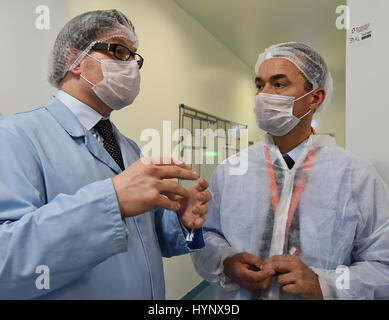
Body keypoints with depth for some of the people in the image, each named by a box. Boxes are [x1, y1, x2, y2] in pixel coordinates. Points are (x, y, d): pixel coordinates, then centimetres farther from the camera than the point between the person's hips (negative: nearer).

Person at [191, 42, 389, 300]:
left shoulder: (358, 177, -12)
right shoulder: (228, 171, -7)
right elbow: (206, 234, -2)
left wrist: (323, 284, -23)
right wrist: (226, 264, -20)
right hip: (238, 293, 2)